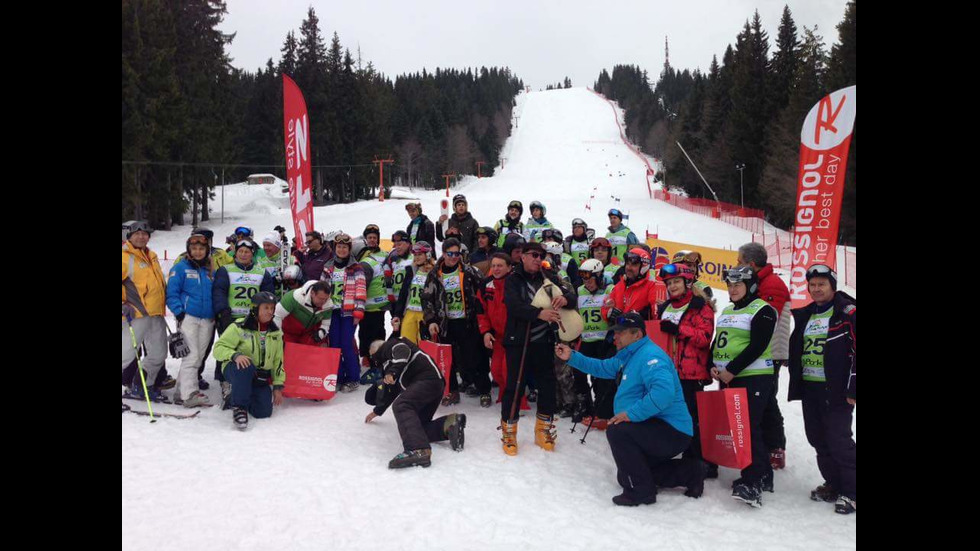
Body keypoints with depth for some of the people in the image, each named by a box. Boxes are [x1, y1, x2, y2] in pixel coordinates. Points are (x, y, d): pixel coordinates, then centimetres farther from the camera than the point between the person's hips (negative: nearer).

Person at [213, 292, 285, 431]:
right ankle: (239, 407, -23)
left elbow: (278, 361, 13)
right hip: (236, 371, -5)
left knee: (264, 412, -10)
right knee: (245, 366, -40)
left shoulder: (275, 332, 7)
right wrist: (235, 355, -31)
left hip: (261, 378, 5)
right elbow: (218, 348, -12)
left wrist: (278, 386, 7)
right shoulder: (239, 327, -11)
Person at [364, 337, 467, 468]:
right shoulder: (388, 363, 39)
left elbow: (403, 351, -12)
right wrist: (378, 411, 57)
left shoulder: (389, 345, 12)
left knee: (401, 406, -29)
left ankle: (418, 451, -50)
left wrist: (392, 371, -23)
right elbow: (392, 390, 47)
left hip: (427, 378, -10)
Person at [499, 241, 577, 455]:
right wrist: (539, 313, -35)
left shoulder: (549, 278, 8)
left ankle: (543, 430, 26)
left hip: (544, 341, 4)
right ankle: (509, 432, 13)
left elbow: (573, 296, 1)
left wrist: (565, 299, -24)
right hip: (518, 341, -4)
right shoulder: (513, 280, -2)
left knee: (548, 386, 9)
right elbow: (514, 306, -19)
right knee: (514, 386, -2)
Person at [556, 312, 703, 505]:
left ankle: (640, 491, -13)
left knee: (617, 431, -28)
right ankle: (688, 473, 24)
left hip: (672, 431, -11)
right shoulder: (629, 356, 10)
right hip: (658, 431, 11)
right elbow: (603, 368, 22)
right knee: (626, 476, 22)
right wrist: (572, 357, 13)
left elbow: (663, 391, -38)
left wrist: (632, 414, -34)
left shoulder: (649, 356, -22)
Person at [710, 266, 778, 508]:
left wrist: (732, 369, -20)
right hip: (728, 378, 8)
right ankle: (763, 476, 22)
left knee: (748, 426, -14)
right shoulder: (727, 311, 18)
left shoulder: (762, 310, -8)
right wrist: (713, 366, 1)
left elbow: (757, 345, -17)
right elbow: (717, 341, 18)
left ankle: (753, 482, -12)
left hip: (753, 377, -8)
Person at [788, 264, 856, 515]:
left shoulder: (847, 312, -7)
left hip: (835, 389, -7)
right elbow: (794, 351, 20)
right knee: (818, 439, 11)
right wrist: (796, 381, 10)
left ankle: (851, 492, 4)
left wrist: (853, 389, -15)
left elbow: (856, 351, -12)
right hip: (808, 388, 7)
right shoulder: (804, 315, 13)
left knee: (838, 440, -7)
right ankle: (833, 485, 24)